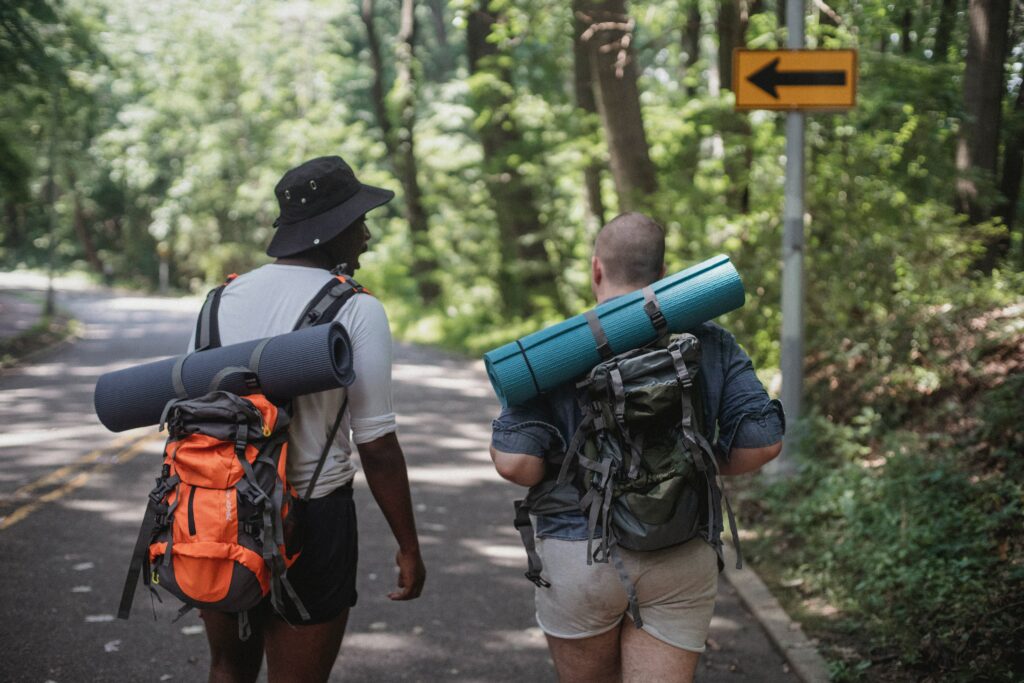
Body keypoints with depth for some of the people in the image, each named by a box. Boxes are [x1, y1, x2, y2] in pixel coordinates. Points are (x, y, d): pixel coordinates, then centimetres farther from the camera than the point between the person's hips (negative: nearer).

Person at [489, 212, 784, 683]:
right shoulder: (710, 344, 1)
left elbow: (513, 461, -13)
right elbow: (763, 441, -2)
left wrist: (559, 478, 8)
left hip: (578, 555, -1)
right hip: (683, 563, 1)